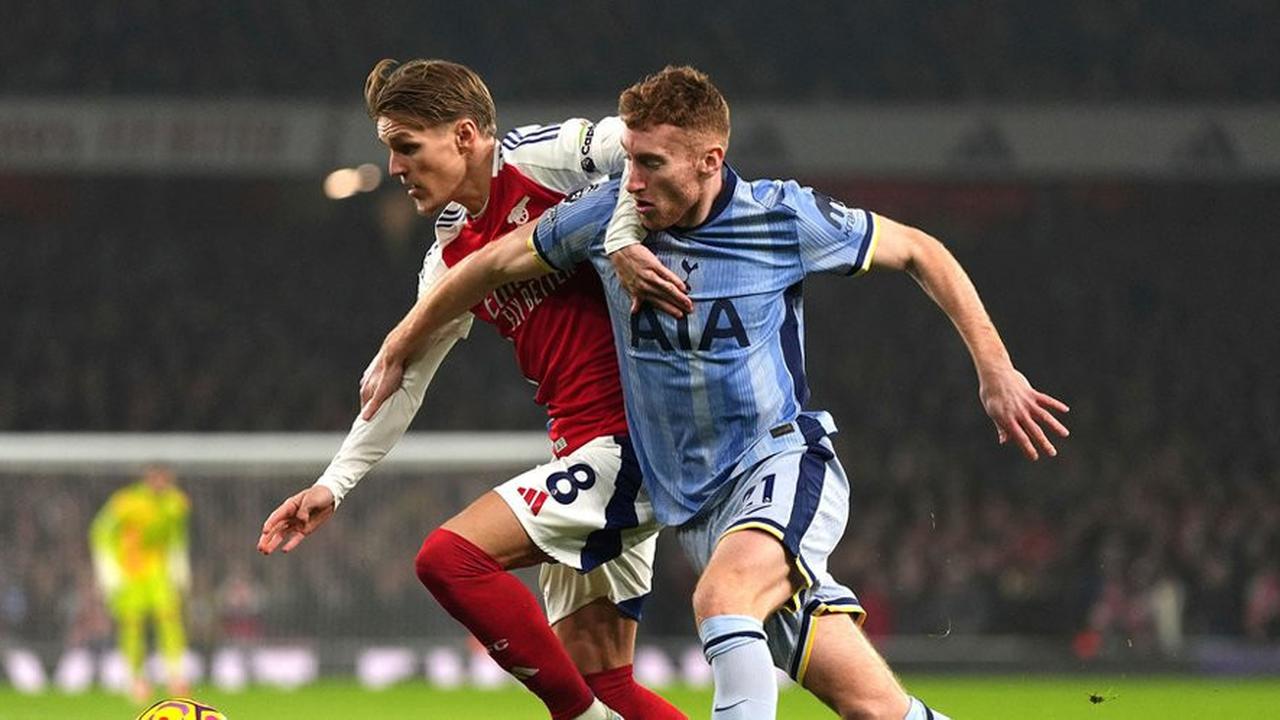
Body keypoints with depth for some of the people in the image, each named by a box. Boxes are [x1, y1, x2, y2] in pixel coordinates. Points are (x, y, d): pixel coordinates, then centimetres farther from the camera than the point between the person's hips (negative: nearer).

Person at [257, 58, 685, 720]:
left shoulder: (537, 158, -6)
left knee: (450, 557, -17)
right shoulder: (451, 257, 17)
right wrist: (333, 484, 25)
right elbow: (404, 374, 24)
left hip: (629, 432, -9)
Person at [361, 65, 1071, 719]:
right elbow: (493, 264, 14)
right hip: (697, 507, 3)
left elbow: (919, 252, 2)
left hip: (784, 464, -3)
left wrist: (995, 370, 0)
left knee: (720, 598, -36)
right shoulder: (606, 217, -2)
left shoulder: (785, 217, -10)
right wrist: (398, 348, 23)